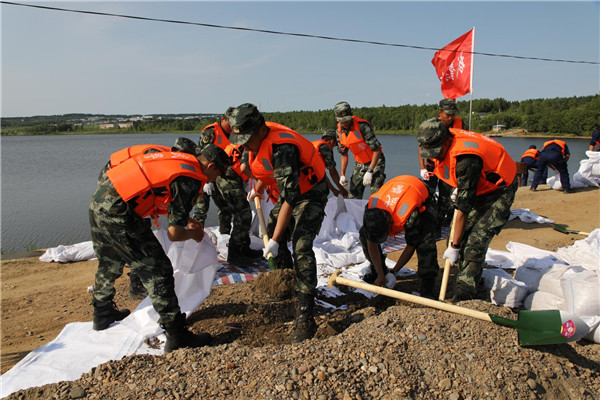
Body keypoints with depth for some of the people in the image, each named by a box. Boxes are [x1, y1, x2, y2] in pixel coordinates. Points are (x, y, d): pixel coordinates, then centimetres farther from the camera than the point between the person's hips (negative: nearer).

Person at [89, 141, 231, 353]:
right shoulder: (190, 180, -12)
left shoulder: (180, 159, 15)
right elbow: (174, 233, -11)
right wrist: (193, 234, 10)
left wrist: (187, 220, 30)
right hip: (117, 212, -10)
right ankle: (176, 335, 4)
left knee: (109, 263, 30)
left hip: (98, 200, 10)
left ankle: (102, 313, 51)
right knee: (158, 271, -3)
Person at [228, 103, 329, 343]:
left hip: (311, 194, -9)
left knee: (301, 247, -21)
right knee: (272, 235, 10)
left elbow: (290, 198, -37)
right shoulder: (259, 138, -8)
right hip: (289, 190, 9)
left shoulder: (282, 148, -35)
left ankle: (305, 316, -19)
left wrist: (275, 239, -36)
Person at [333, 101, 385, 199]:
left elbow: (377, 150, -26)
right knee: (353, 195, 4)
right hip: (359, 164, 6)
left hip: (375, 161, -6)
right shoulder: (340, 131, -3)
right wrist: (342, 175, -1)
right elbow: (344, 154, 7)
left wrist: (369, 171, -29)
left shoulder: (362, 126, -25)